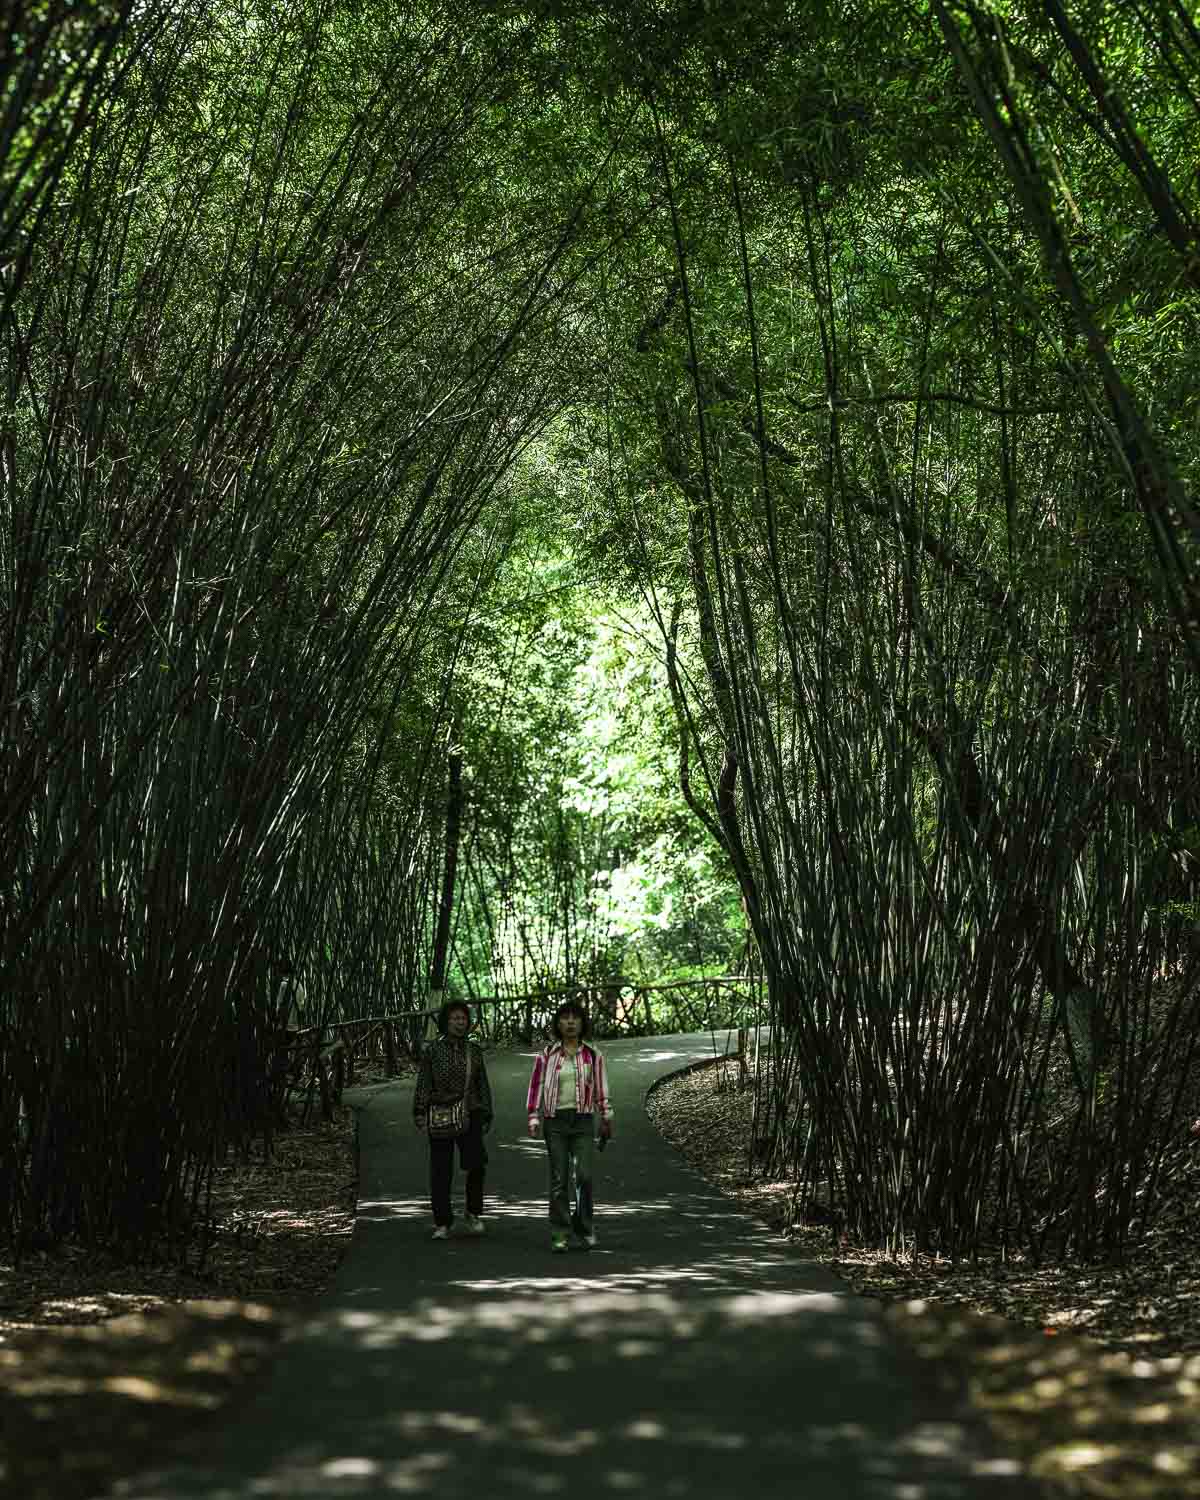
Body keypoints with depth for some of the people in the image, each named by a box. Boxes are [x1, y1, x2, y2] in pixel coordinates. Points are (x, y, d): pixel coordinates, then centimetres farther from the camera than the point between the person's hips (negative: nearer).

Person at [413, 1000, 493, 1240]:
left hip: (469, 1115, 1)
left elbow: (483, 1085, 12)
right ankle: (442, 1223, 13)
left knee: (476, 1164, -14)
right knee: (441, 1171, 2)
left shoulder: (474, 1050, 8)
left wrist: (486, 1116, 10)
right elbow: (423, 1084, 0)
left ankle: (473, 1215, 6)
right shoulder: (432, 1051, 2)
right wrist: (419, 1112, -9)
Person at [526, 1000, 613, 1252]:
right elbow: (536, 1087, 5)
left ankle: (584, 1228, 9)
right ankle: (559, 1234, 7)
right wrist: (533, 1120, -1)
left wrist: (606, 1119, 13)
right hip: (555, 1121, 0)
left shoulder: (593, 1055, 6)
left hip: (583, 1121, 0)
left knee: (584, 1176, -10)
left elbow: (601, 1089, 11)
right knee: (558, 1179, 1)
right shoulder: (546, 1055, 4)